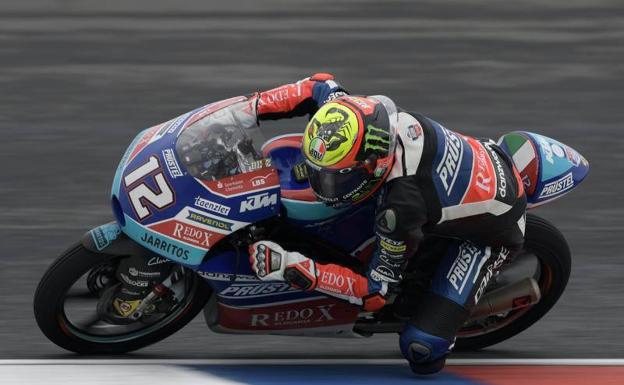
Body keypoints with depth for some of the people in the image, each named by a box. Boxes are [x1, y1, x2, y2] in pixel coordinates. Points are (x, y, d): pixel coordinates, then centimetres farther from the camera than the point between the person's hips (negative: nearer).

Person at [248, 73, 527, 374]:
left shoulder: (399, 207, -42)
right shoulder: (376, 112, -26)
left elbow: (377, 291, -30)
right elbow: (321, 86, -3)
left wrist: (296, 270, -37)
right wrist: (253, 107, -14)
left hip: (490, 229, -7)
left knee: (421, 349, -18)